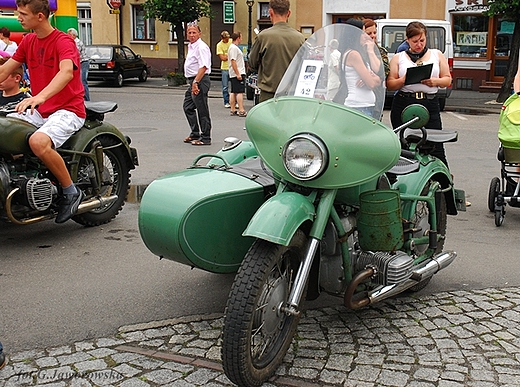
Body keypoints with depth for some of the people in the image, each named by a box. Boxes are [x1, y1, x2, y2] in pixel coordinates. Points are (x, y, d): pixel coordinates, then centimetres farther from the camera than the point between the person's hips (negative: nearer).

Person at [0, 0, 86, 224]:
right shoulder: (28, 41, 12)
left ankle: (71, 192, -16)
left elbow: (66, 72, -32)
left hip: (67, 109, -8)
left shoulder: (63, 41, -12)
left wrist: (40, 97, -47)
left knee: (38, 142, -35)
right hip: (39, 111, 8)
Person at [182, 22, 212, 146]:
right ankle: (195, 134, 24)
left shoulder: (201, 47, -14)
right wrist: (192, 82, 18)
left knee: (202, 110, -6)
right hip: (192, 81, 11)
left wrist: (196, 82, -29)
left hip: (200, 81, -11)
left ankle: (205, 138, 0)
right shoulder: (191, 46, 18)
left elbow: (203, 67, -24)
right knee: (188, 107, 15)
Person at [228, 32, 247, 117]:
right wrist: (238, 74, -23)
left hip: (235, 74, 11)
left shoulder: (234, 47, 20)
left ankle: (233, 110, 14)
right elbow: (233, 61, -20)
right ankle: (241, 111, -15)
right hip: (238, 73, -11)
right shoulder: (234, 48, -13)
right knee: (240, 92, -12)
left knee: (234, 92, 10)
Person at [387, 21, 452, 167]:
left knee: (435, 146, -8)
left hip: (430, 104, 0)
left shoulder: (437, 55, 16)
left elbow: (447, 79, 14)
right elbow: (389, 85, 6)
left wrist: (435, 81, -7)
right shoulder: (398, 58, 13)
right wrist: (404, 80, -13)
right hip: (403, 104, 0)